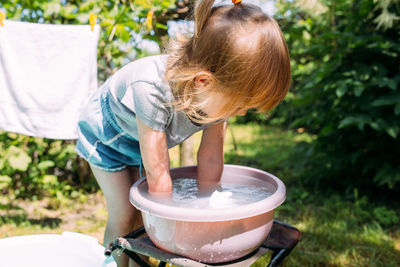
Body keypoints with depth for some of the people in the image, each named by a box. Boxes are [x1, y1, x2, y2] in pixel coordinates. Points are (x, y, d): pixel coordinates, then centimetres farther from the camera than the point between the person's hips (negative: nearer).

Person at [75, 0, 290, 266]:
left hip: (146, 136, 5)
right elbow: (157, 175, -37)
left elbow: (210, 157, -17)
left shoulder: (221, 90, -28)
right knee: (123, 215, -3)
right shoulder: (151, 88, -45)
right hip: (108, 132, -4)